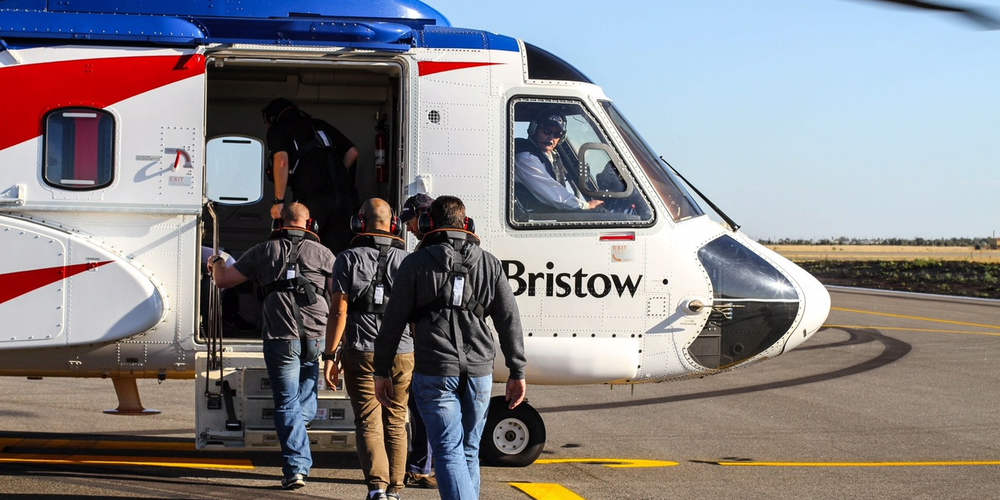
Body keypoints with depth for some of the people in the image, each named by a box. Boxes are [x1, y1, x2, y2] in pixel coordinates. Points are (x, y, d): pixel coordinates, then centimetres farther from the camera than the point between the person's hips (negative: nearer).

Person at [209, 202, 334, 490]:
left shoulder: (263, 252, 9)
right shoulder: (323, 253, 10)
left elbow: (223, 280, 14)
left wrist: (216, 262, 36)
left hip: (281, 339, -1)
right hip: (316, 339, 1)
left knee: (287, 406, 2)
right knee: (305, 406, 16)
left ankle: (295, 469, -4)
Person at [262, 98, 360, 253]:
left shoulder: (277, 129, 12)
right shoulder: (320, 125, 28)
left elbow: (281, 161, -6)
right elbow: (352, 152, 22)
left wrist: (278, 201, -5)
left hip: (312, 198, -5)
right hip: (344, 197, 5)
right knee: (337, 254, 7)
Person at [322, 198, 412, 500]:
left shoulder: (348, 259, -2)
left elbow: (338, 311, -6)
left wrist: (330, 356, -3)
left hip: (361, 354, -2)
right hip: (402, 354, 2)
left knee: (369, 424, 0)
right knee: (395, 424, 13)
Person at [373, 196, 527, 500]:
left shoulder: (416, 264, 2)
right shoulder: (489, 264, 11)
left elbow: (393, 322, -1)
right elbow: (509, 321, 8)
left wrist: (382, 371, 5)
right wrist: (517, 372, 11)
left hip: (434, 373, -3)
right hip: (478, 372, 3)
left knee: (449, 452, -6)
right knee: (469, 451, 14)